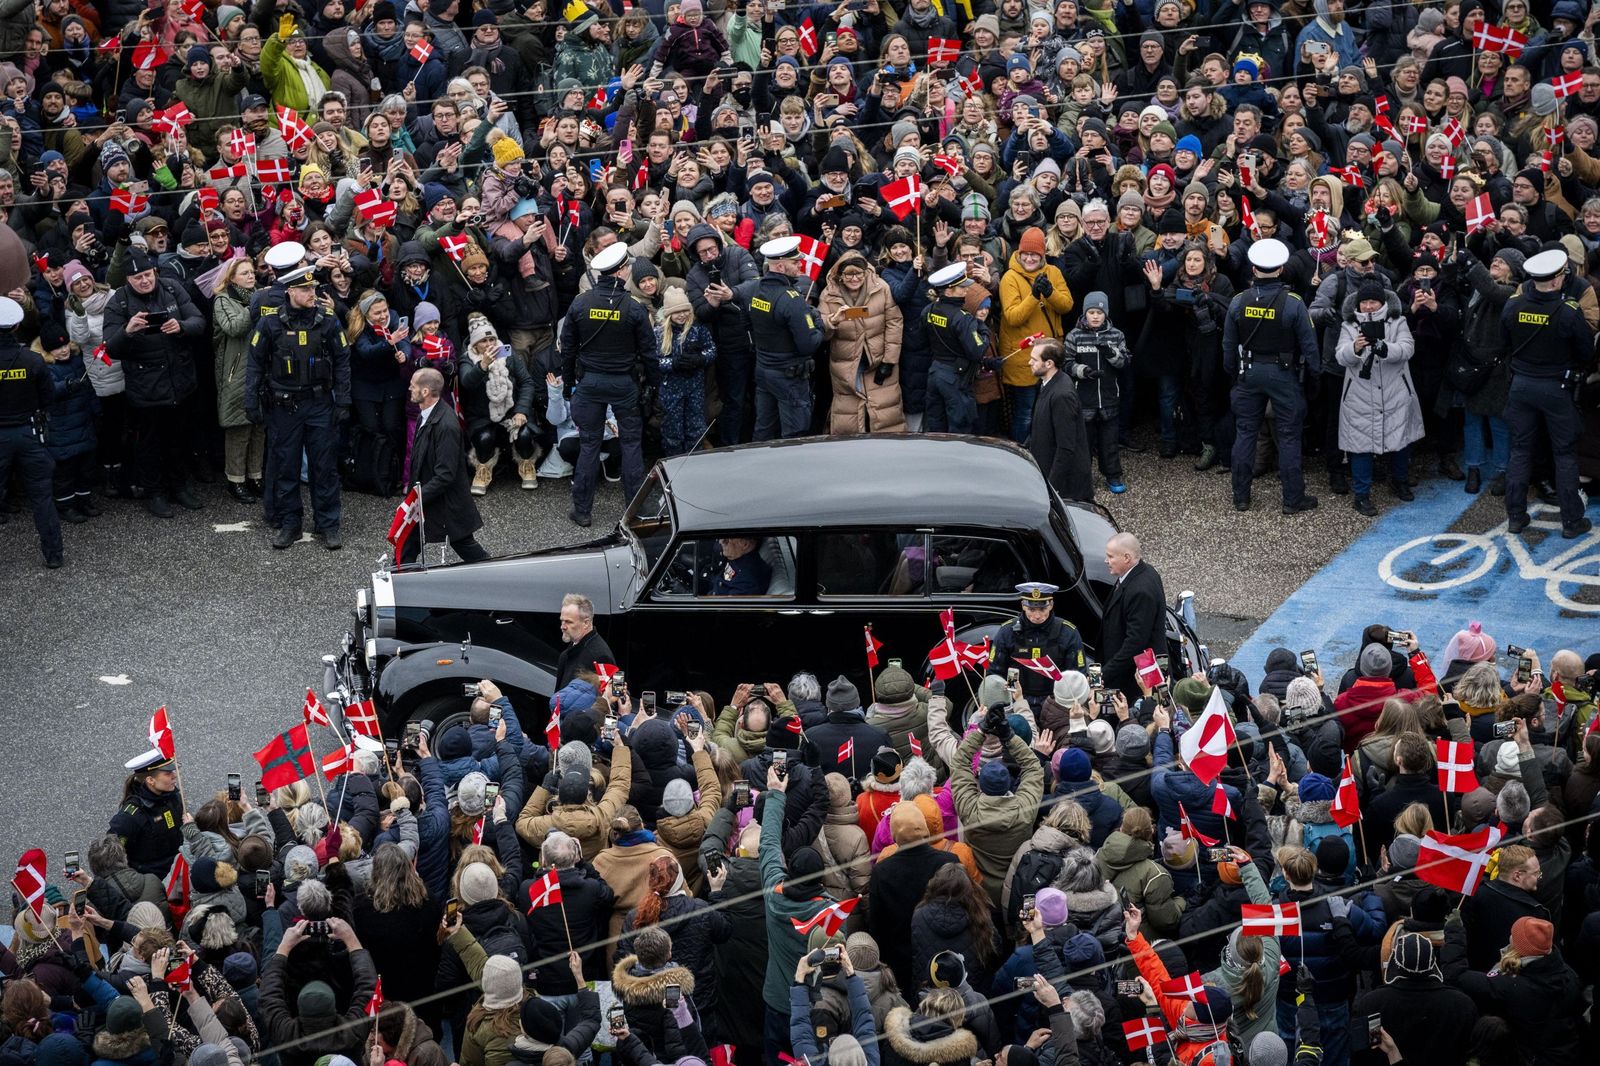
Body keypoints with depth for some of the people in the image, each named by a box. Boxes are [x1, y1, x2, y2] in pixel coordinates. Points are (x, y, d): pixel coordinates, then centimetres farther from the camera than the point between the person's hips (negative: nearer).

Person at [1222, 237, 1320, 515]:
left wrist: (1232, 370, 19)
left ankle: (1240, 496, 16)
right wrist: (1315, 369, 4)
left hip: (1249, 372, 3)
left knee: (1246, 432, 12)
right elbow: (1308, 342, -10)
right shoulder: (1292, 303, -15)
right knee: (1289, 435, 4)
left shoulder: (1239, 302, -5)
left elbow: (1228, 344, 5)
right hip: (1284, 374, -3)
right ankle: (1293, 499, 8)